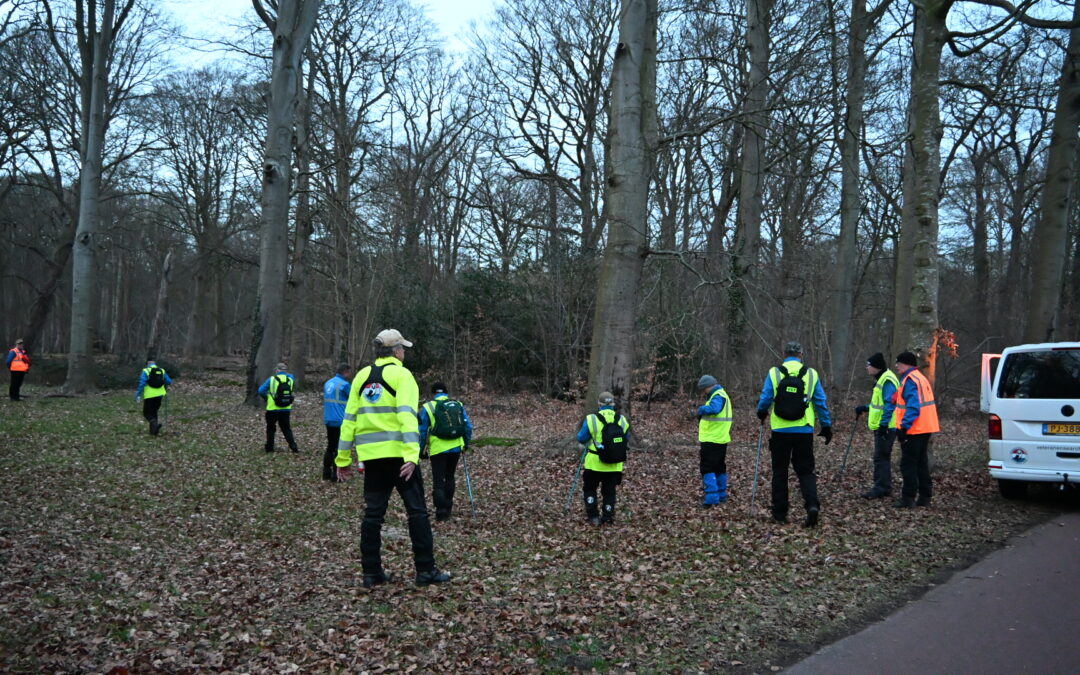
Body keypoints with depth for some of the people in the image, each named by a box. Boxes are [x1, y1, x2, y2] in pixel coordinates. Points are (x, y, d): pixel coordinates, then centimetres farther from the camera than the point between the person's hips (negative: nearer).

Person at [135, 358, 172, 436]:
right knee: (154, 412, 19)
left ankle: (155, 424, -20)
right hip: (159, 395, 4)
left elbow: (142, 384, -14)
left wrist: (138, 395, -10)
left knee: (147, 413, 6)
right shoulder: (162, 371, 7)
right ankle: (153, 431, 15)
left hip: (149, 395, -4)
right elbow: (169, 381, 4)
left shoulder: (146, 371, -5)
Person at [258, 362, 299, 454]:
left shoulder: (272, 379, -9)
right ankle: (293, 447, 0)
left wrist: (267, 397, 7)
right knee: (286, 429, 12)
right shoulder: (290, 379, -2)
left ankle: (269, 447, 19)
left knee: (270, 428, 15)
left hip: (272, 409, -2)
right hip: (286, 410, 2)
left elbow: (261, 391, -9)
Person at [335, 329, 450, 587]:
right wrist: (412, 455, -26)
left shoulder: (362, 376, 12)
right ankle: (426, 570, 4)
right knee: (417, 510, 3)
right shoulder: (401, 374, -5)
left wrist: (343, 459, 13)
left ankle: (371, 572, 14)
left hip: (370, 455, 6)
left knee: (373, 513, 11)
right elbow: (406, 415, -18)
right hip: (398, 453, -5)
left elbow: (349, 418, 10)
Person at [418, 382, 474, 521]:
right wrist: (466, 444, 18)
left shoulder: (427, 407, -3)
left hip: (437, 449, -4)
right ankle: (448, 508, 29)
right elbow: (468, 427, 6)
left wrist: (421, 451, 7)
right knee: (449, 478, 20)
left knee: (438, 481, 3)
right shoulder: (458, 405, 7)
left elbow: (422, 432, -3)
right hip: (456, 448, 4)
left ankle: (441, 511, -5)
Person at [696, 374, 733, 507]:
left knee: (707, 468, -8)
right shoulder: (722, 395, 18)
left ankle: (712, 497, -13)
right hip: (721, 439, 10)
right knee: (720, 467, 17)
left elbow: (713, 409, -36)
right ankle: (721, 495, 24)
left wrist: (701, 409, -21)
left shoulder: (718, 396, -16)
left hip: (711, 440, -10)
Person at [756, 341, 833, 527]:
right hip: (804, 431, 1)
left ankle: (780, 513, 12)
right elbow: (821, 402, 4)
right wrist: (827, 426, 14)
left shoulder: (774, 373, -3)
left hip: (780, 430, -1)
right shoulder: (811, 374, 1)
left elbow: (765, 399, -2)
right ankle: (812, 504, -12)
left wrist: (762, 414, 20)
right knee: (805, 470, 10)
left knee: (779, 472, 9)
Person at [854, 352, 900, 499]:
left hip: (886, 428, -11)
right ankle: (885, 487, 24)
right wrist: (865, 408, 19)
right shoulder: (881, 379, 16)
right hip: (881, 427, 11)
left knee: (881, 457, -8)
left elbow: (890, 404, -23)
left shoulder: (887, 381, -18)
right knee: (883, 457, 16)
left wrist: (883, 424, -24)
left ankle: (880, 488, -6)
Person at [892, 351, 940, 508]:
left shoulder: (910, 380, -16)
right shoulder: (922, 378, 16)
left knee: (908, 464, -4)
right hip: (925, 428, 10)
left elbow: (913, 407, -25)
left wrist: (905, 426, -26)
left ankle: (908, 498, -2)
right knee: (922, 463, 15)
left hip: (913, 430, -10)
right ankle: (925, 497, 20)